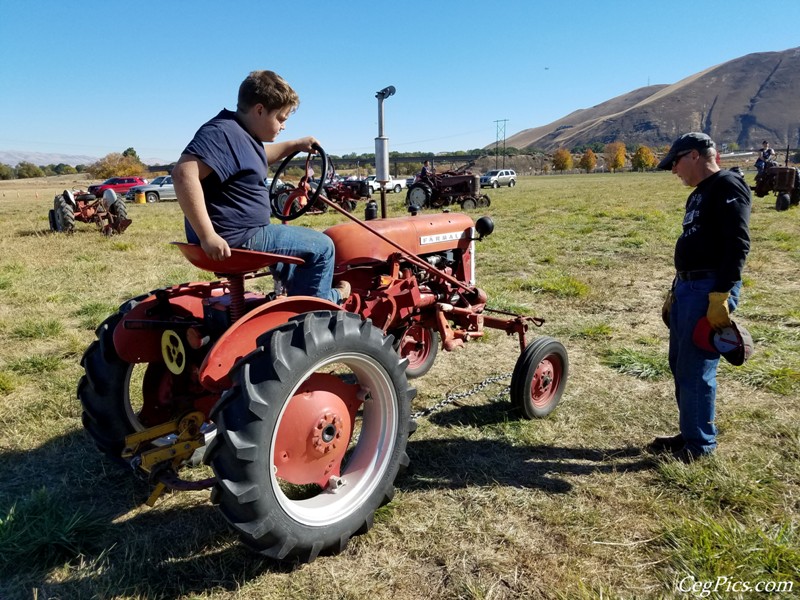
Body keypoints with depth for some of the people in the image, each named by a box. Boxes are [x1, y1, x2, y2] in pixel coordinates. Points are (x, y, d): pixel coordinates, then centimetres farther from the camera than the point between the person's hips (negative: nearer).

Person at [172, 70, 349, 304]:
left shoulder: (243, 134, 12)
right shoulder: (223, 133, -20)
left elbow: (257, 157, 36)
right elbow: (184, 173, -33)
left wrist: (293, 145, 25)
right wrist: (208, 236, -36)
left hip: (243, 233, 11)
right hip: (238, 238, -11)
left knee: (299, 240, 33)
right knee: (321, 246, -6)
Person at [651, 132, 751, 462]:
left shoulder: (728, 187, -11)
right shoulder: (699, 194, 19)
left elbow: (738, 244, -19)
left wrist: (720, 297, -24)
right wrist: (675, 291, 24)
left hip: (710, 290, -10)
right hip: (687, 287, 10)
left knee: (696, 370, -3)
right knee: (680, 366, 15)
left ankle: (700, 444, 12)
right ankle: (689, 433, 28)